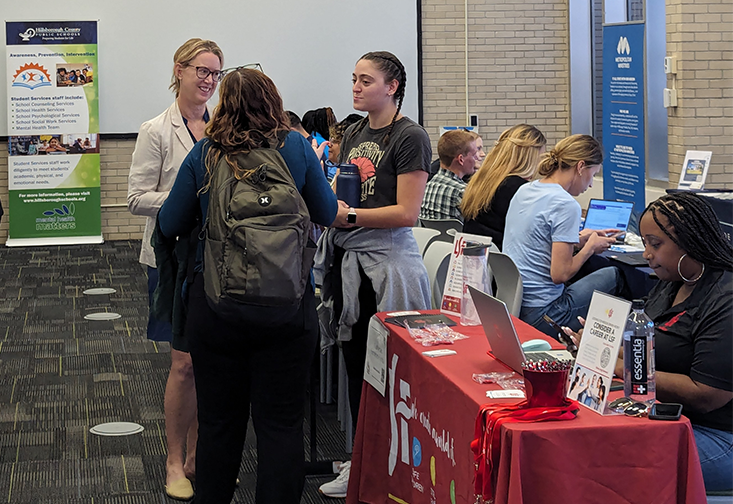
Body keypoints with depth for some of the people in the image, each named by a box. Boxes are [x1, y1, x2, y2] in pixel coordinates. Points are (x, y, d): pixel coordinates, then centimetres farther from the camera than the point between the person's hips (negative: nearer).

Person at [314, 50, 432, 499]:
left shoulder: (410, 137, -9)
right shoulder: (354, 134, 16)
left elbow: (407, 212, -15)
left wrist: (349, 214, -19)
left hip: (385, 262, -8)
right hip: (347, 260, 8)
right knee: (355, 364, 13)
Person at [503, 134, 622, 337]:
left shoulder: (524, 190, 10)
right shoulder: (566, 205, -17)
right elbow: (560, 274, -19)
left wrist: (578, 240, 16)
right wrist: (591, 246, -2)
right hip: (539, 315, -9)